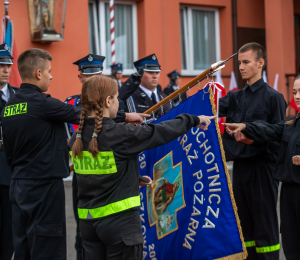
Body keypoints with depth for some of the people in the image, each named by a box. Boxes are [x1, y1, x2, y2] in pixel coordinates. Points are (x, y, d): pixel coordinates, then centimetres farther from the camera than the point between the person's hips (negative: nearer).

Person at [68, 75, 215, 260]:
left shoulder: (77, 138, 3)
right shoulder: (120, 134, -17)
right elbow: (160, 132, -7)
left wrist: (135, 179, 24)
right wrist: (194, 119, 7)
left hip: (88, 221, 6)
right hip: (119, 221, -6)